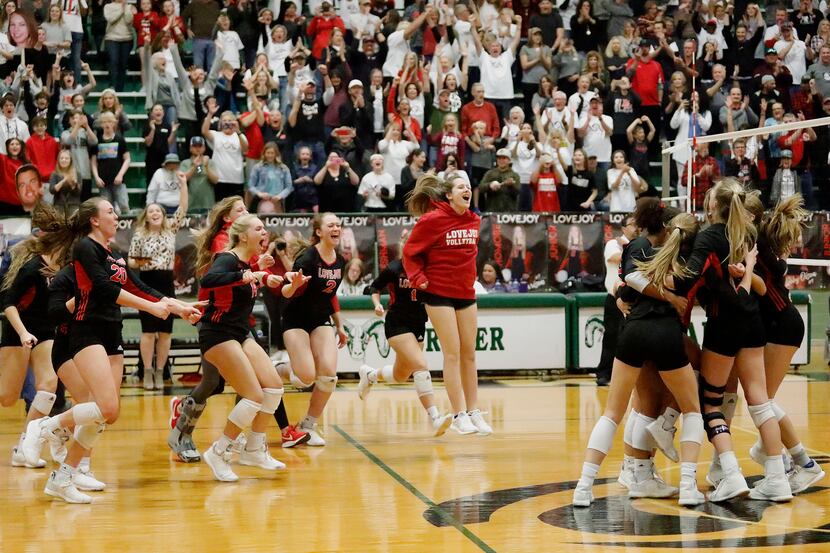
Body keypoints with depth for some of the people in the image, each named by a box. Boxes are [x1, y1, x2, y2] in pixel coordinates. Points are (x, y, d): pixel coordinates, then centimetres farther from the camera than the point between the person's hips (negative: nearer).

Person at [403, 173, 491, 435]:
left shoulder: (474, 220, 6)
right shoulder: (432, 220, -12)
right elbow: (410, 252, -6)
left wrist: (470, 276, 13)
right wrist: (418, 278, -15)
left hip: (466, 292, 6)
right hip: (439, 293, -6)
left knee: (469, 354, 8)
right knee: (453, 353, -6)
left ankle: (474, 412, 15)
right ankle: (459, 414, 0)